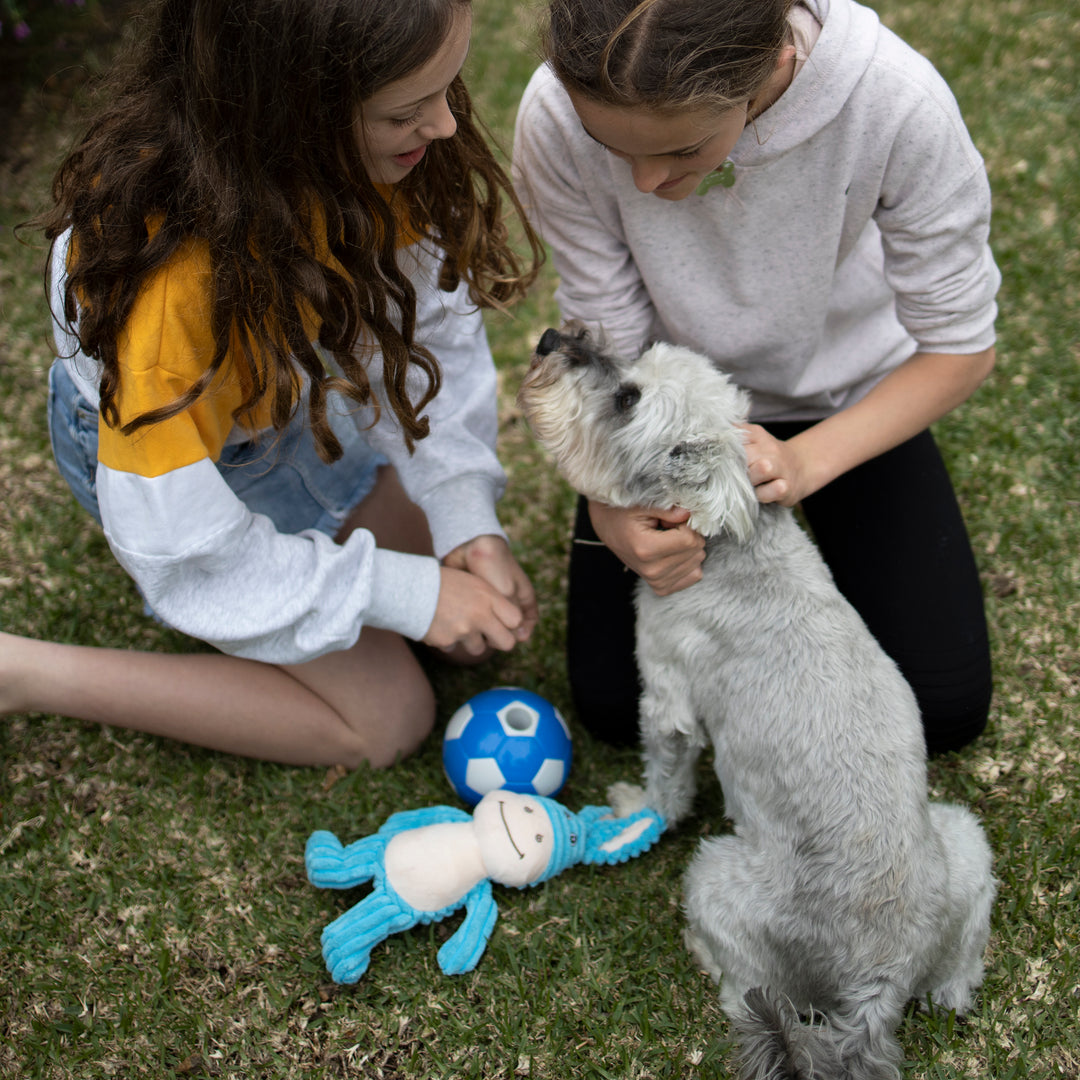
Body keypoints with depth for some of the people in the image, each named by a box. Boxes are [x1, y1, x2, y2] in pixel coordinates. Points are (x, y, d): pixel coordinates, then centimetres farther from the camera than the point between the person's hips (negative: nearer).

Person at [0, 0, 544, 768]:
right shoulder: (163, 267, -41)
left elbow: (430, 325, -12)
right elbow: (180, 548, -31)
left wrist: (469, 521, -21)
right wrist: (404, 591, -26)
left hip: (299, 395, 6)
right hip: (171, 449, -6)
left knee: (482, 609, 9)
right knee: (388, 719, -1)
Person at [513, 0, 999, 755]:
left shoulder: (898, 103, -35)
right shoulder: (559, 117, -32)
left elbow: (960, 346, -22)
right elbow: (605, 344, -19)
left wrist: (806, 459, -36)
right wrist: (611, 503, -38)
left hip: (847, 397, 0)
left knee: (948, 708, -1)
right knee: (618, 706, -3)